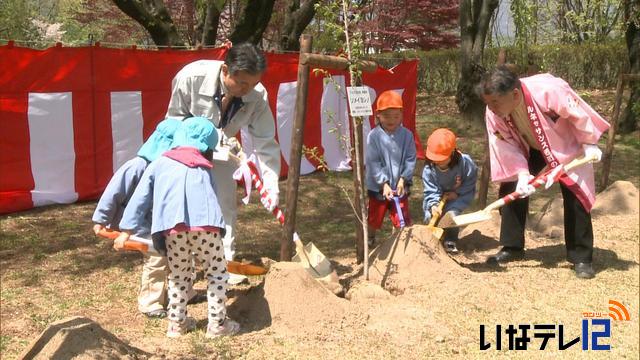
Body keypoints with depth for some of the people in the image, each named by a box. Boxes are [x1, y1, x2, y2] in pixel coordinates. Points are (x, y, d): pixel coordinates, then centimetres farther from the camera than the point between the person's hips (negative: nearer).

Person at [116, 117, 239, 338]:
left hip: (173, 228, 1)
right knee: (217, 273, 15)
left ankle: (177, 323, 27)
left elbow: (141, 197, 20)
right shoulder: (204, 168, 27)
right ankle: (218, 324, 17)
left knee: (179, 277, 19)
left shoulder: (159, 163, 23)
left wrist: (126, 230, 21)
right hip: (205, 224, -1)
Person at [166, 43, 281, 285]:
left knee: (226, 206, 5)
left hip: (222, 150, 3)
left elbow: (265, 143, -24)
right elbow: (176, 118, -20)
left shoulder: (257, 96, -29)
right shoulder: (192, 76, -36)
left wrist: (271, 184, -32)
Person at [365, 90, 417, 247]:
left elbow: (410, 159, -4)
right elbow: (372, 163, -14)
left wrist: (403, 179, -14)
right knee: (374, 218, 17)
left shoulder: (406, 135, -7)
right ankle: (370, 240, 41)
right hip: (378, 186, 0)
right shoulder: (374, 136, -14)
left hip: (400, 186, 1)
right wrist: (384, 184, -18)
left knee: (403, 219, 6)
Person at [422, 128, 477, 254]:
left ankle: (450, 242, -1)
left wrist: (457, 193, -21)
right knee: (430, 216, -16)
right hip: (437, 197, 2)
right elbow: (431, 191, -24)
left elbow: (470, 182, -12)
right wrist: (433, 205, -41)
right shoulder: (429, 169, -24)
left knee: (451, 214, -25)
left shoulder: (464, 162, -27)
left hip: (459, 196, -2)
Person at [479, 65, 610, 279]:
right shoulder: (494, 113, -25)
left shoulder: (548, 89, -40)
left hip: (566, 145, -4)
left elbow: (579, 113, -25)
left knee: (575, 197, -11)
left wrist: (589, 144, -17)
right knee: (511, 189, -4)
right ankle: (512, 248, 10)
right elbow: (507, 147, -16)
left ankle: (582, 258, 1)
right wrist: (522, 173, -28)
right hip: (529, 149, 4)